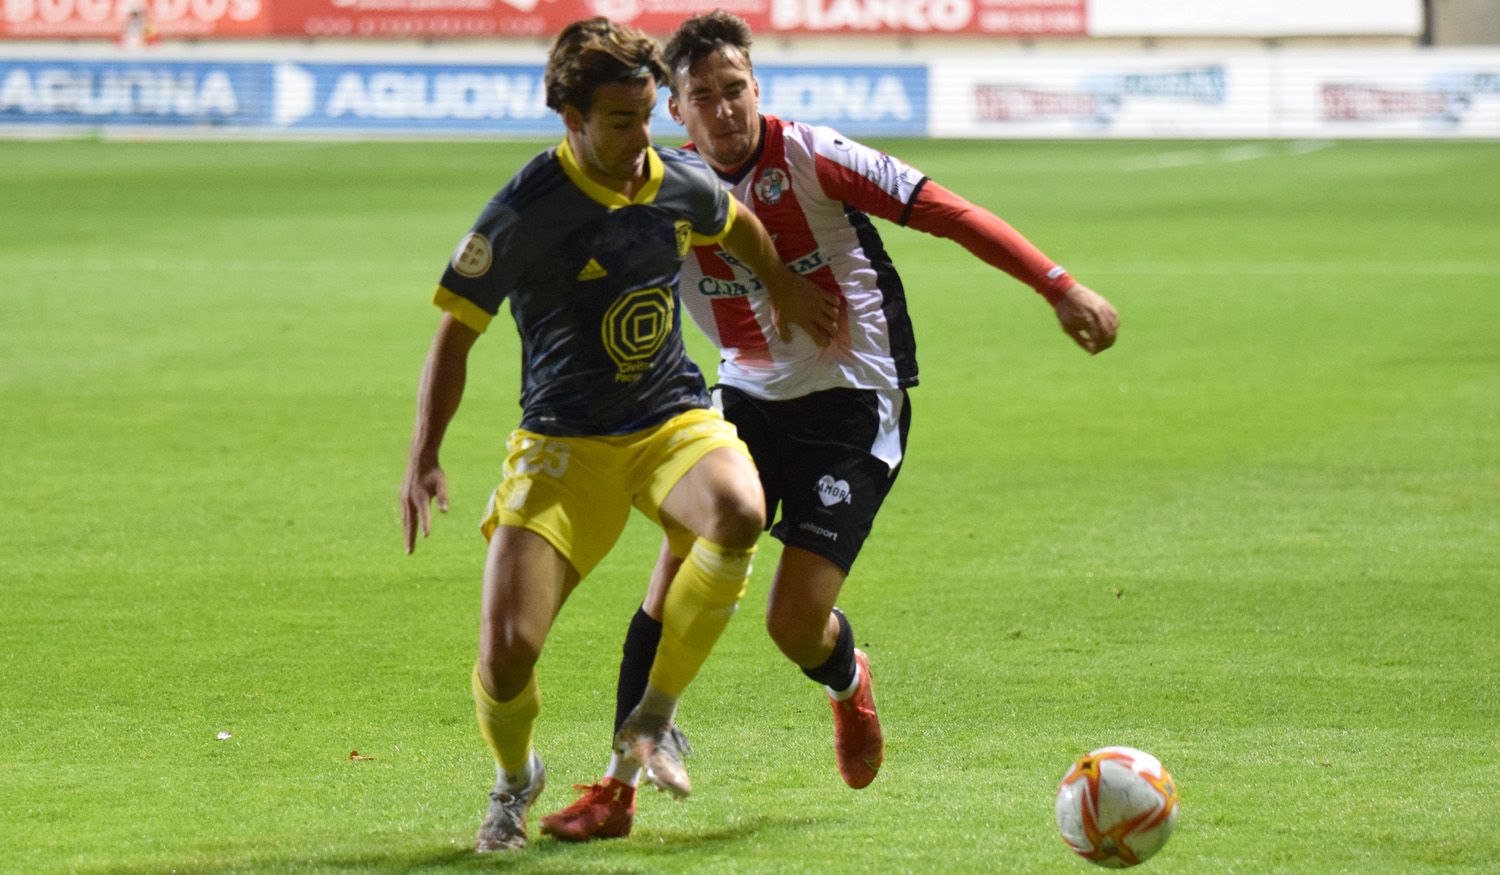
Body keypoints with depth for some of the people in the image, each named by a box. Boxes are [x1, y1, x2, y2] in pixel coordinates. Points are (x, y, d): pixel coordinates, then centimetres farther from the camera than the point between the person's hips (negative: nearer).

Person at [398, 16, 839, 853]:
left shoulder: (683, 183, -1)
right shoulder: (524, 212, -14)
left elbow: (737, 227, 26)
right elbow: (455, 335, -6)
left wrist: (788, 290, 39)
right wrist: (425, 458, -13)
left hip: (675, 418, 3)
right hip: (563, 441, -3)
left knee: (740, 512, -35)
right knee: (506, 652, -16)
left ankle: (654, 718, -13)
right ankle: (515, 776, 22)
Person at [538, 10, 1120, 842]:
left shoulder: (809, 157, -13)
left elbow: (944, 211, -13)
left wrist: (1059, 287, -18)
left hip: (852, 406, -4)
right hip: (747, 399, 4)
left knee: (794, 623, -12)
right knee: (682, 562, -15)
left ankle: (848, 682, 28)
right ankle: (618, 789, -7)